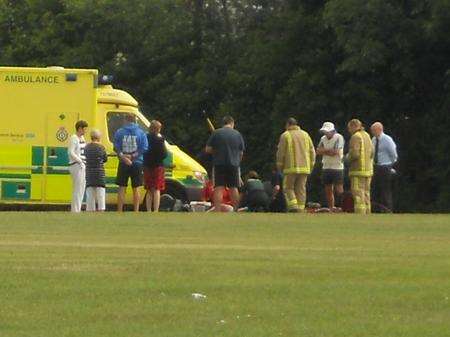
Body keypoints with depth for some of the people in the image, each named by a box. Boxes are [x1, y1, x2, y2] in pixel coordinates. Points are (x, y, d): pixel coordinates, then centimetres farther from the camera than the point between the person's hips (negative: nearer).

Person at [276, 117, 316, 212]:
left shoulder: (285, 135, -1)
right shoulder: (305, 135, 12)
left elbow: (281, 153, -3)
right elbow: (312, 151, 10)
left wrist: (280, 166, 5)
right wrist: (311, 166, 14)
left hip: (291, 168, -4)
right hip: (305, 168, 4)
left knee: (288, 187, 4)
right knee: (301, 189, 8)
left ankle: (293, 205, -13)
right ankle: (301, 208, 3)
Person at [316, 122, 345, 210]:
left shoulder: (338, 138, -9)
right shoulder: (323, 138, 11)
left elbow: (335, 152, -18)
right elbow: (318, 151, 2)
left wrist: (324, 150, -7)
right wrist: (329, 151, -11)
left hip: (337, 167, -7)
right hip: (326, 167, 7)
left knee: (339, 190, -9)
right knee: (328, 190, 9)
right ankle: (331, 208, 16)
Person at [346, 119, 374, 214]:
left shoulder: (355, 137, -11)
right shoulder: (367, 136, 14)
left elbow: (354, 154, -20)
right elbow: (371, 153, 16)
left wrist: (348, 157, -1)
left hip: (358, 170, -8)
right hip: (368, 170, 8)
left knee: (358, 196, -9)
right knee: (366, 195, 11)